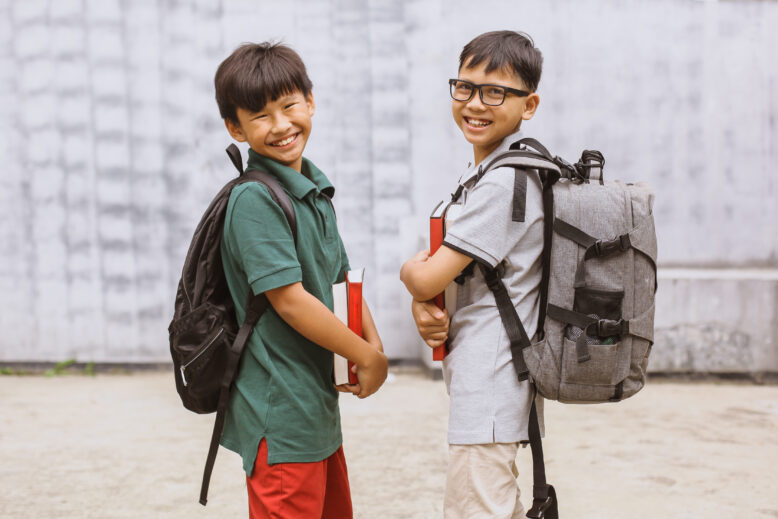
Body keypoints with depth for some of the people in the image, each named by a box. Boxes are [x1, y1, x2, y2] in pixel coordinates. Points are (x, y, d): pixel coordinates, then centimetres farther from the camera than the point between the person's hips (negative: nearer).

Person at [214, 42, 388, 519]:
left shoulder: (315, 190, 11)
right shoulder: (253, 199, -17)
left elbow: (342, 279, 17)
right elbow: (288, 299, -21)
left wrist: (373, 344, 0)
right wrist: (367, 357, -12)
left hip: (318, 405, 9)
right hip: (280, 415, -9)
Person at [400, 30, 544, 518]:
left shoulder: (504, 183, -20)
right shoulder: (480, 174, 13)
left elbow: (426, 279, -21)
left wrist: (412, 271, 2)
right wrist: (423, 308, -6)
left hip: (490, 384, -11)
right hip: (485, 379, 11)